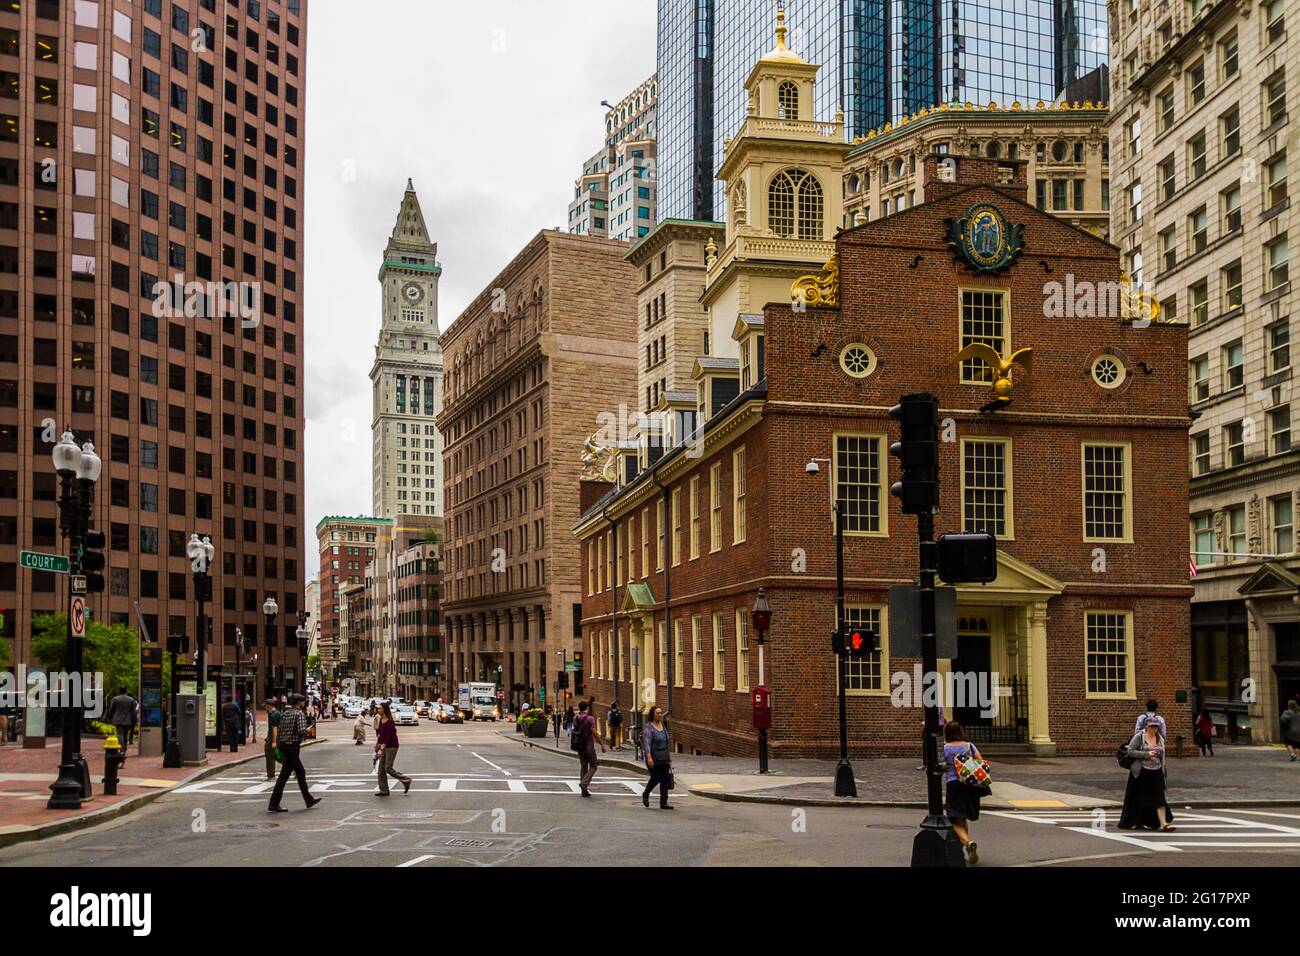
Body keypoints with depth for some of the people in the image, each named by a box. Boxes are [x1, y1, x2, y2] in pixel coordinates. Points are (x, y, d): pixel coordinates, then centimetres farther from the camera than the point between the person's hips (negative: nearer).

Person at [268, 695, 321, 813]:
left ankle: (309, 800, 27)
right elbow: (302, 731, -22)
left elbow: (278, 731, 12)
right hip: (293, 746, -9)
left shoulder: (285, 713, 13)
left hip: (284, 746, 9)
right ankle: (274, 804, -4)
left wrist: (280, 746, 16)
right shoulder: (300, 713, -11)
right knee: (284, 776, -5)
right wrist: (305, 735, 0)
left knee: (301, 772, 18)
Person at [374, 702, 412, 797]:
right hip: (384, 746, 9)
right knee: (381, 769, 7)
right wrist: (378, 743, 19)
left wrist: (381, 749, -30)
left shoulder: (390, 722, -21)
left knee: (388, 768, -6)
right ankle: (384, 790, 12)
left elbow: (388, 737, -25)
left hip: (391, 747, -9)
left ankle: (406, 780, 10)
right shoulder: (381, 720, 6)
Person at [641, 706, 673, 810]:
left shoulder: (663, 725, 11)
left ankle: (664, 803, 6)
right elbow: (647, 743, -20)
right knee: (655, 778, -3)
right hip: (654, 758, -6)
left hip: (664, 757, 6)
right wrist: (649, 757, -29)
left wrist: (669, 755, 21)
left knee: (665, 779, 1)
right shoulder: (648, 727, -11)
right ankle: (645, 794, 26)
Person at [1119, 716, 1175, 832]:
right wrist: (1146, 754, -21)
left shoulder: (1160, 739, 10)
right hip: (1141, 773, -4)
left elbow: (1162, 757, 17)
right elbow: (1130, 751, -13)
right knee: (1137, 798, 6)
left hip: (1156, 773, 4)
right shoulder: (1139, 737, -7)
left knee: (1159, 797, -5)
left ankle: (1163, 823, -8)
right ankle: (1131, 822, 21)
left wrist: (1163, 772, 14)